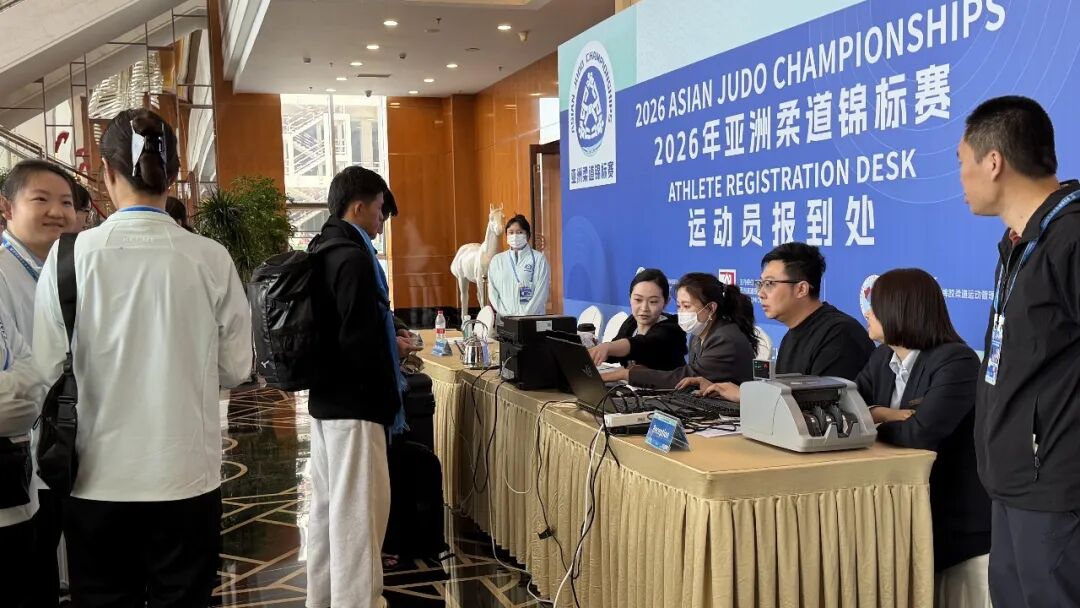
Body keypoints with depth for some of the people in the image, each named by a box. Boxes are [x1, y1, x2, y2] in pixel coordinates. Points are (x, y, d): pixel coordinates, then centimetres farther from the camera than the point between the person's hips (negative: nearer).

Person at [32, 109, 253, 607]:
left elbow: (47, 371, -6)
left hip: (99, 478, 0)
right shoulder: (210, 259, -7)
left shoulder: (72, 255, -8)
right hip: (187, 475, 0)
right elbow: (235, 368, 0)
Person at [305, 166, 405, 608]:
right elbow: (360, 342, -23)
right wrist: (390, 395, -13)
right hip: (353, 401, -10)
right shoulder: (354, 258, -19)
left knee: (328, 504, 18)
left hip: (325, 395, 10)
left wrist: (387, 340, 16)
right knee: (358, 510, -2)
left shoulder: (320, 252, 11)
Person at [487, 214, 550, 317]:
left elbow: (541, 291, -3)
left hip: (532, 317, -2)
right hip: (505, 318, 2)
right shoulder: (497, 260, 11)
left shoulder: (539, 259, 2)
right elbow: (493, 292, 8)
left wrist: (524, 315, -10)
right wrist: (506, 313, -4)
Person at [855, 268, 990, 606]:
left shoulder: (956, 362, -20)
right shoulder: (882, 359, 6)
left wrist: (874, 417, -13)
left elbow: (920, 435, -31)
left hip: (958, 522, -7)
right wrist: (889, 414, -18)